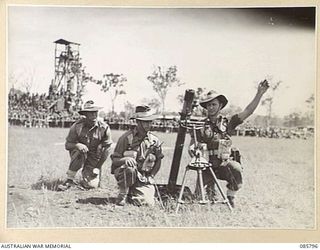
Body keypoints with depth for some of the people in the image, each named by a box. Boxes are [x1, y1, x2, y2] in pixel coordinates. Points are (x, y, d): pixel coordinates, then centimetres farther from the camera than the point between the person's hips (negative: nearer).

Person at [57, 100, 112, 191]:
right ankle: (69, 180, -20)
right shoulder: (77, 126, -14)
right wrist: (77, 145, -34)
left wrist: (98, 167, -8)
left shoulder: (104, 127, -14)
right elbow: (67, 144, -9)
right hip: (79, 155, 0)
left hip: (94, 158, 0)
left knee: (91, 185, -14)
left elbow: (107, 148, -7)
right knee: (79, 152, -36)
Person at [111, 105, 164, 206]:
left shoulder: (154, 140, 1)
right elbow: (114, 159, -9)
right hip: (123, 174, -3)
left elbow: (158, 161, 14)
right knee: (130, 169, -37)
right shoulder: (126, 137, -9)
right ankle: (122, 195, -14)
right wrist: (125, 159, -30)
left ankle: (131, 194, 16)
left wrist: (150, 176, 2)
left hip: (144, 178, 3)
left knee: (147, 202, -17)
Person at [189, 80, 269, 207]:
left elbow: (248, 111, -3)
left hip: (225, 165, 0)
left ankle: (230, 197, -5)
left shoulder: (227, 123, 4)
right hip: (206, 167, 1)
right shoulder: (200, 126, 4)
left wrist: (259, 94, -12)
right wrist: (194, 151, -19)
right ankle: (210, 194, 27)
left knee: (236, 169, -33)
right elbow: (191, 146, 5)